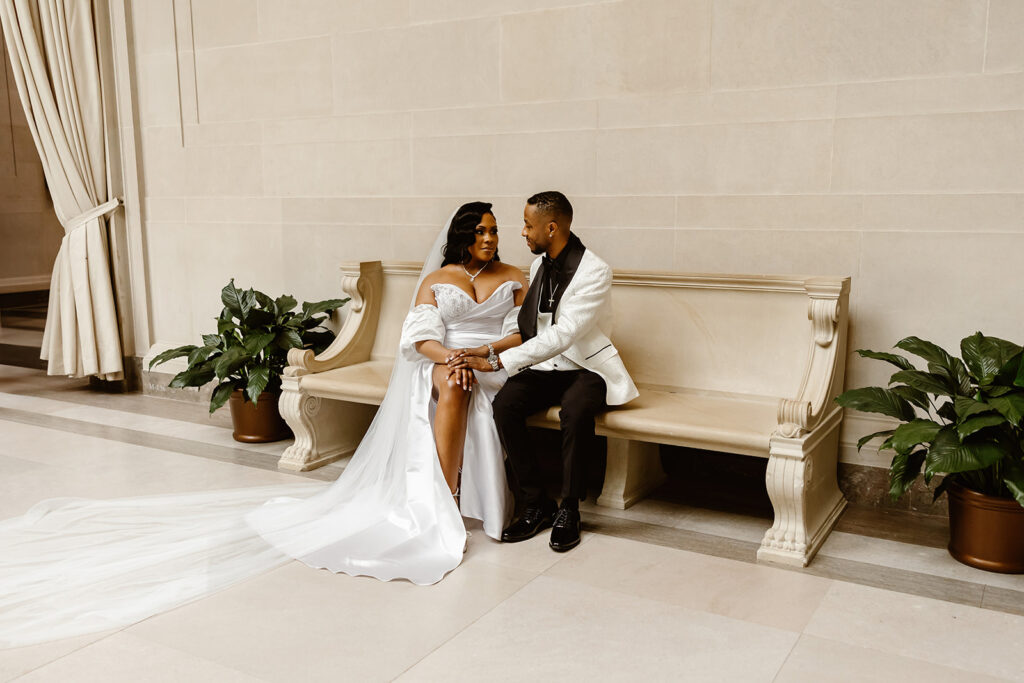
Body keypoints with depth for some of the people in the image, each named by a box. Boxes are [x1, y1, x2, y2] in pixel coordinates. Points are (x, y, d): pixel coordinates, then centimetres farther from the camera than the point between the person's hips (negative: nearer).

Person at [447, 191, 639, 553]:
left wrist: (497, 361, -28)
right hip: (544, 365, 6)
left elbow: (562, 335, -26)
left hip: (586, 368, -6)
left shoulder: (594, 271, -17)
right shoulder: (539, 263, 7)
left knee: (575, 411, -37)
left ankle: (569, 510, -17)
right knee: (504, 405, -23)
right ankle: (537, 505, -11)